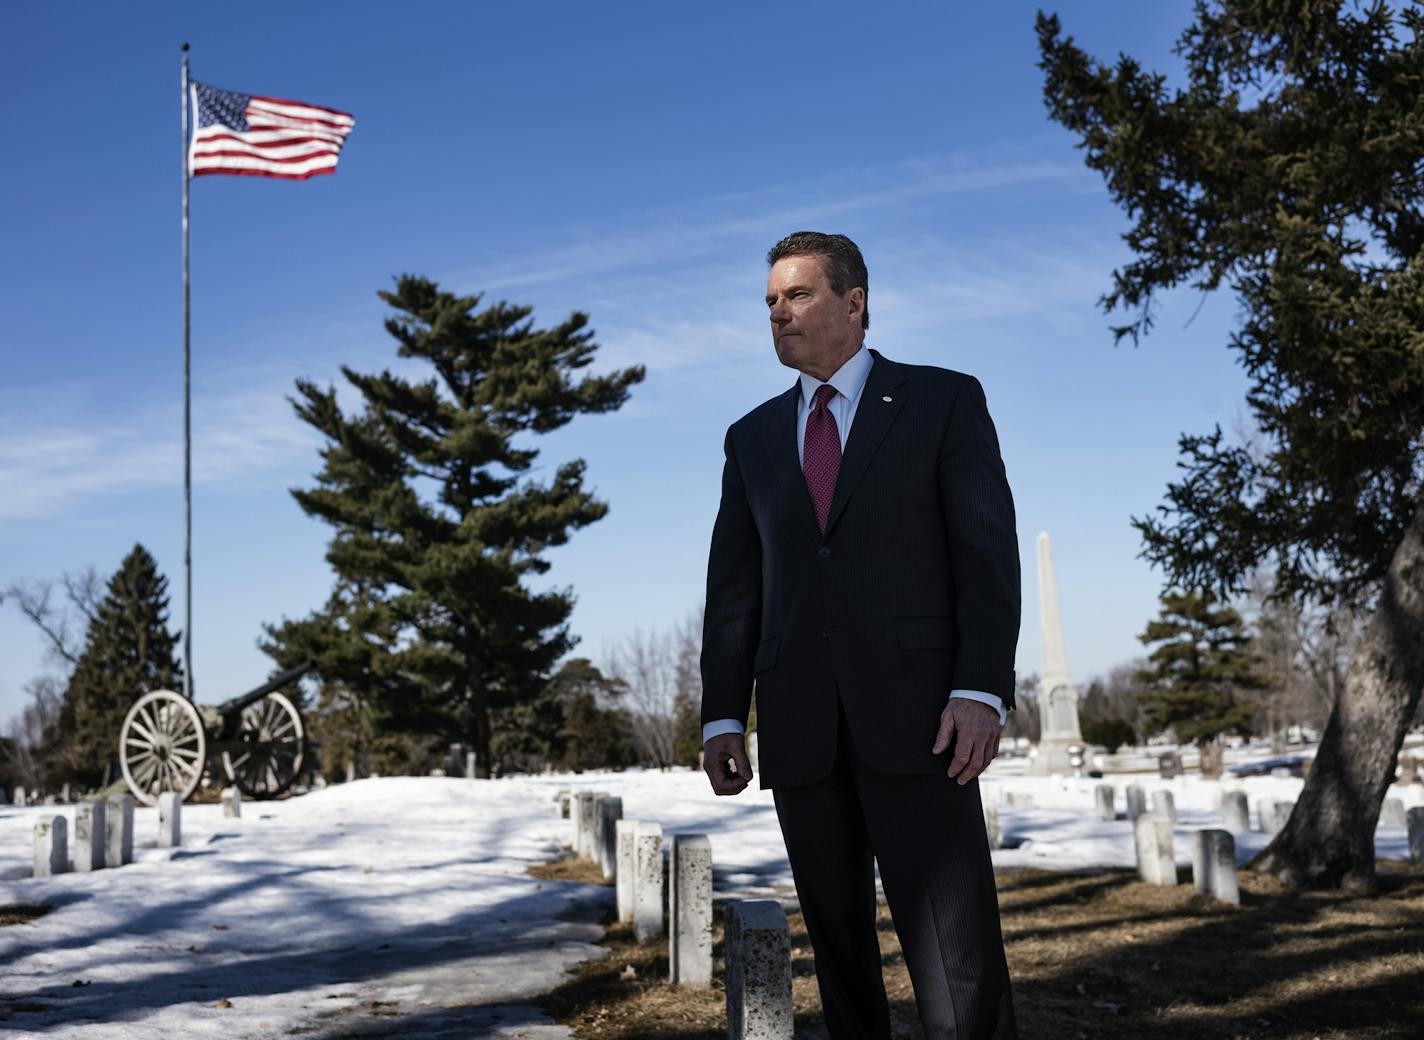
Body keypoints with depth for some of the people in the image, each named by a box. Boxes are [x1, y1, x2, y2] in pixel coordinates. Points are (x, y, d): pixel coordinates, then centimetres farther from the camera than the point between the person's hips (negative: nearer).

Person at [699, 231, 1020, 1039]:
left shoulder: (944, 400, 5)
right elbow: (734, 584, 14)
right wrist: (723, 714, 5)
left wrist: (982, 690, -14)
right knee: (840, 943, 8)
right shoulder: (754, 436, 17)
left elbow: (989, 551, -3)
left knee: (957, 955, -10)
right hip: (800, 728, 4)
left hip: (914, 714, -4)